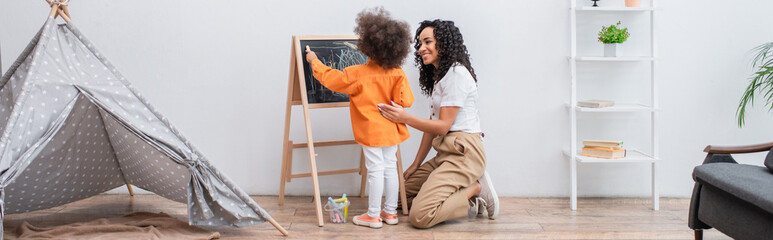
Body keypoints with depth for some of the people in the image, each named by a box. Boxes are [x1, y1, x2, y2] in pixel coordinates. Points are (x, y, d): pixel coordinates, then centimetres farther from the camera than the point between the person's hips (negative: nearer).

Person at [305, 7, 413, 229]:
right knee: (390, 168, 13)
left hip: (371, 132, -4)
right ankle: (390, 212, 22)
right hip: (391, 130, 4)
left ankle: (373, 215, 9)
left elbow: (330, 79, -3)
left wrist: (315, 61, 11)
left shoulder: (356, 74, -15)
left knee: (375, 170, 0)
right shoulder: (397, 74, -8)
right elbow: (405, 101, -11)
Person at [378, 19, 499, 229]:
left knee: (420, 216, -22)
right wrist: (416, 165, 15)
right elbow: (432, 126, 18)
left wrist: (405, 118, -21)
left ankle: (475, 189, -5)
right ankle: (462, 198, 5)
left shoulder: (457, 74, -11)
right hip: (445, 154, 10)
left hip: (463, 153, -10)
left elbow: (443, 126, -15)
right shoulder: (438, 76, 20)